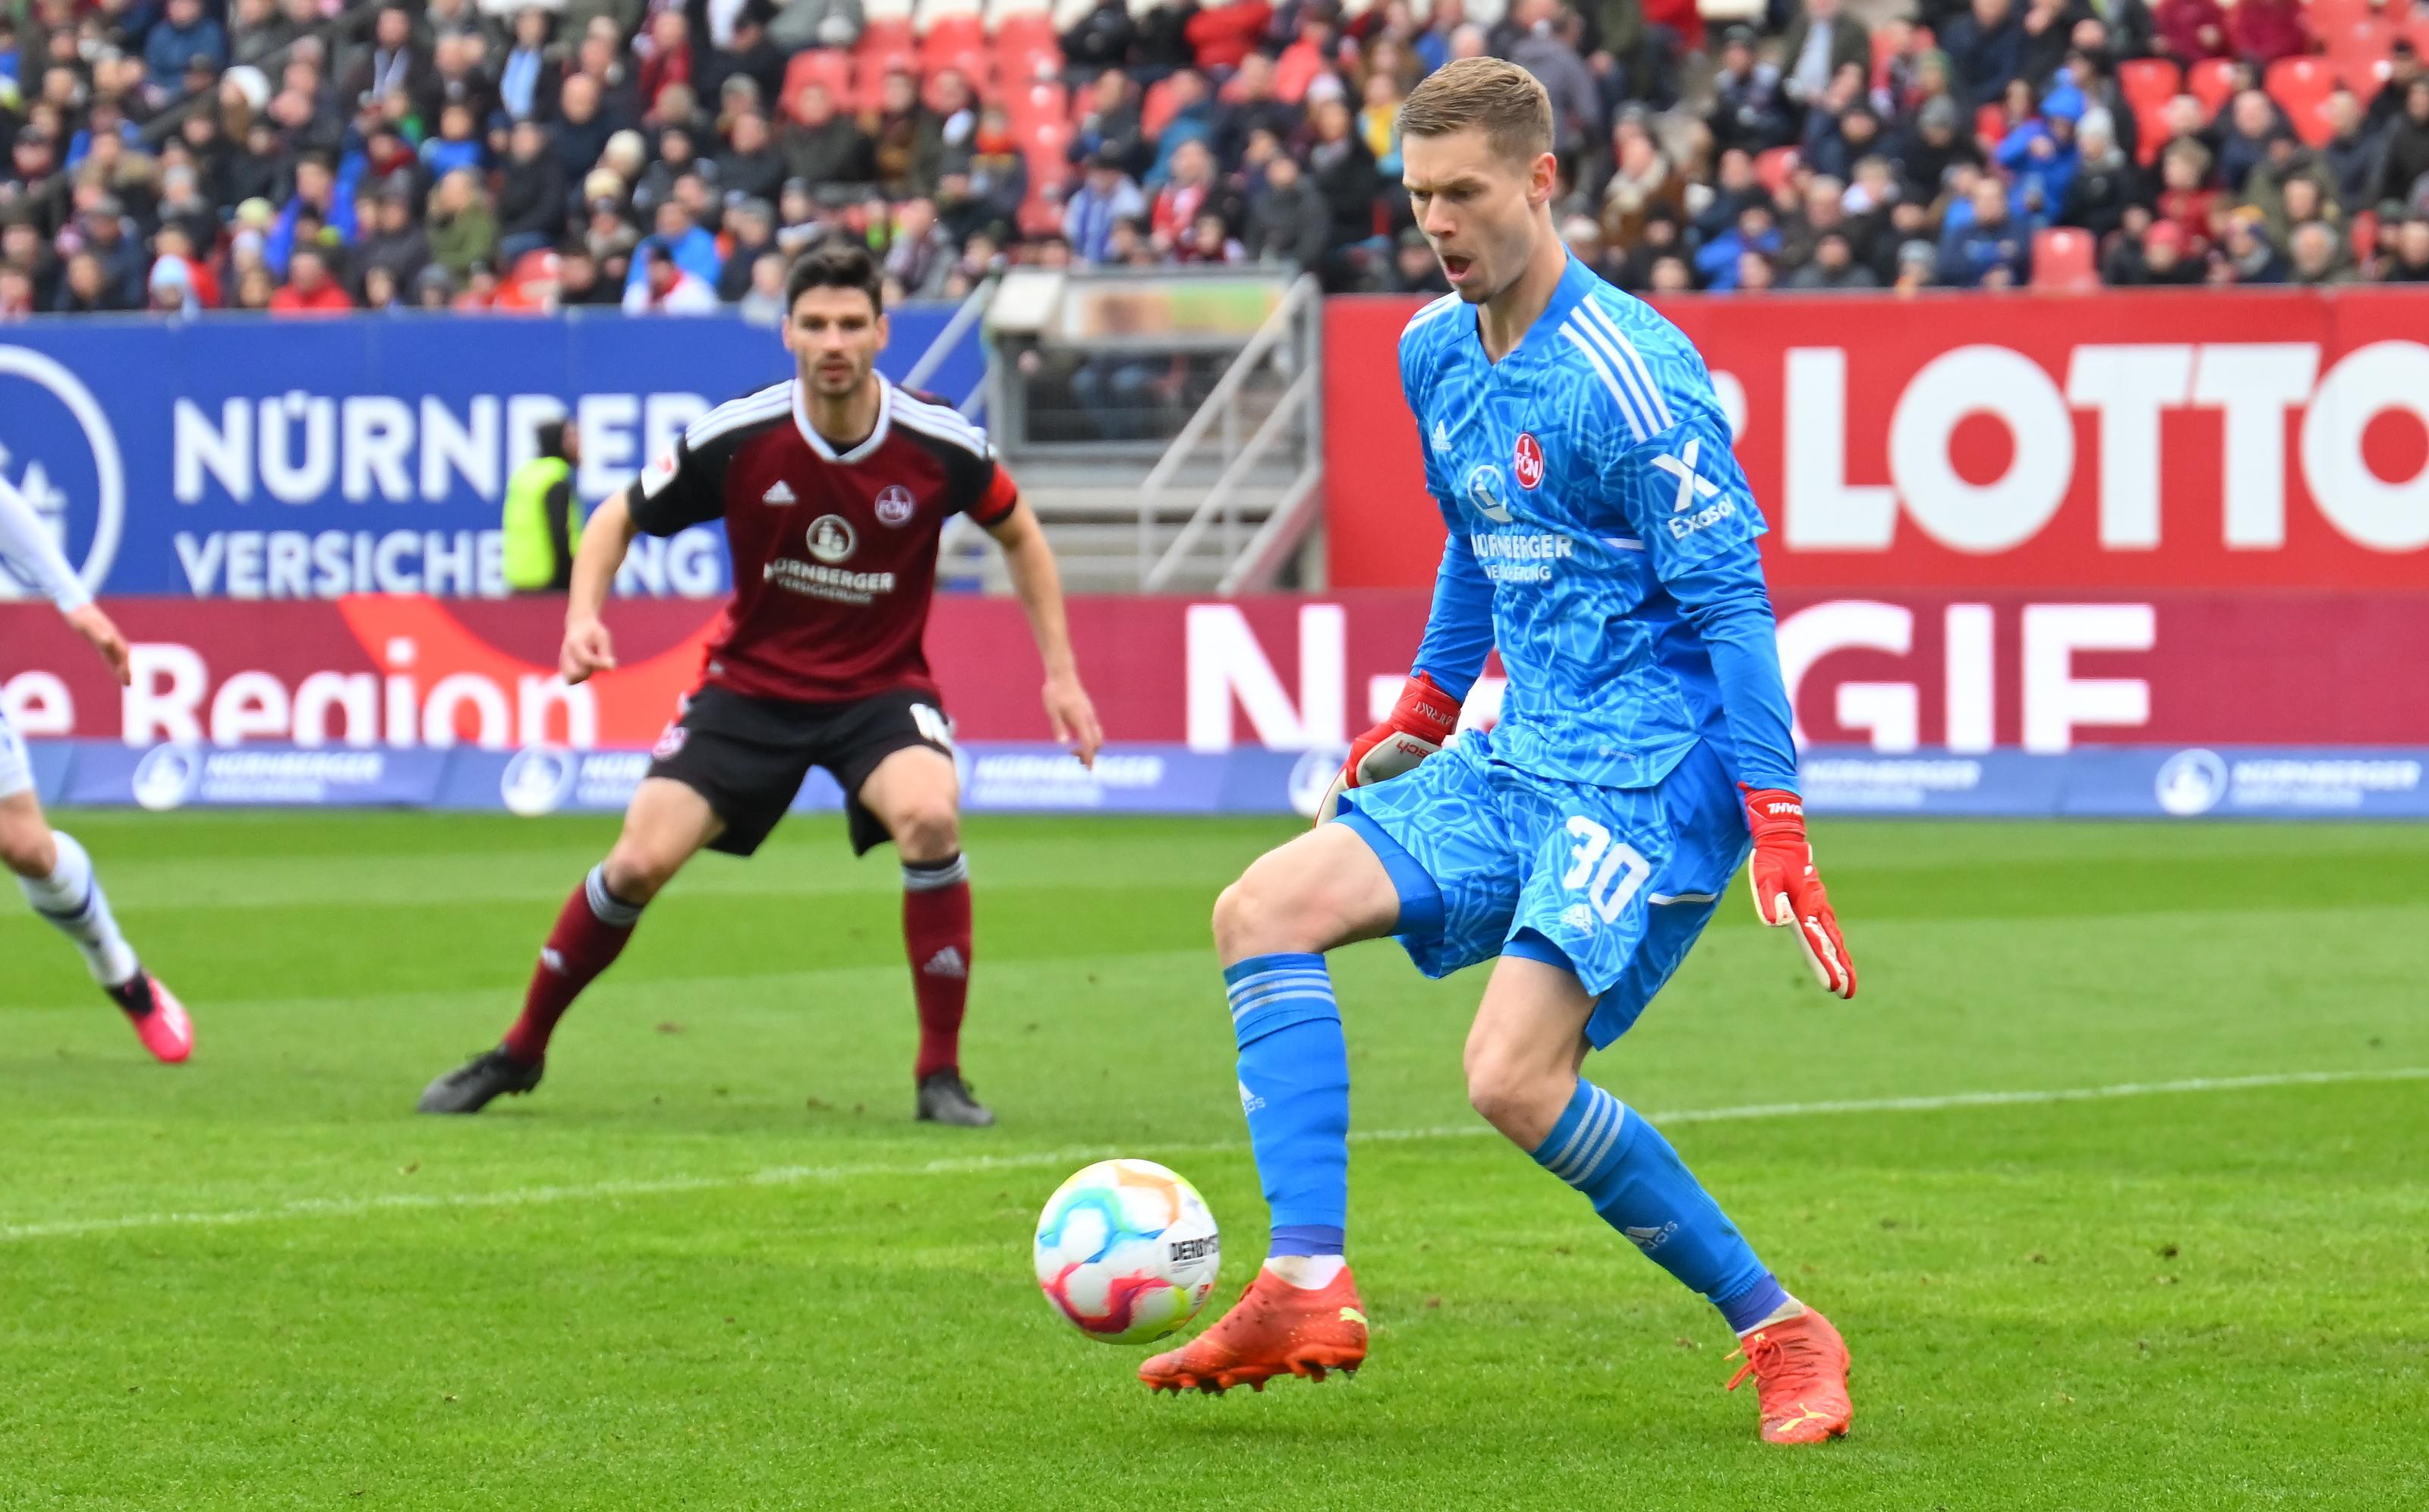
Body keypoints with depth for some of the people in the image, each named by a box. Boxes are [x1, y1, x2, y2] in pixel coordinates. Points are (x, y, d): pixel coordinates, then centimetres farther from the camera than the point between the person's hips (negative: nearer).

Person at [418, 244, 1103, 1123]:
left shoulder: (939, 445, -15)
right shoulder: (734, 440, -16)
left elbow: (1018, 533, 6)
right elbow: (619, 520, -1)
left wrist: (1060, 671, 2)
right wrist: (584, 614, -19)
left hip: (880, 690, 0)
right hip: (751, 681, 1)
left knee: (929, 818, -31)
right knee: (640, 861, -11)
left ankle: (941, 1075, -16)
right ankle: (520, 1053, 13)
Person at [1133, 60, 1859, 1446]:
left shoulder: (1630, 375, -17)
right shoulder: (1435, 354, 9)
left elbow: (1732, 598, -17)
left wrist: (1778, 832, -22)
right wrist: (1424, 709, 27)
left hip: (1653, 774, -9)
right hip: (1517, 759, 9)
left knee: (1514, 1075, -22)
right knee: (1265, 908, -4)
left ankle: (1779, 1331, -7)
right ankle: (1309, 1291, -10)